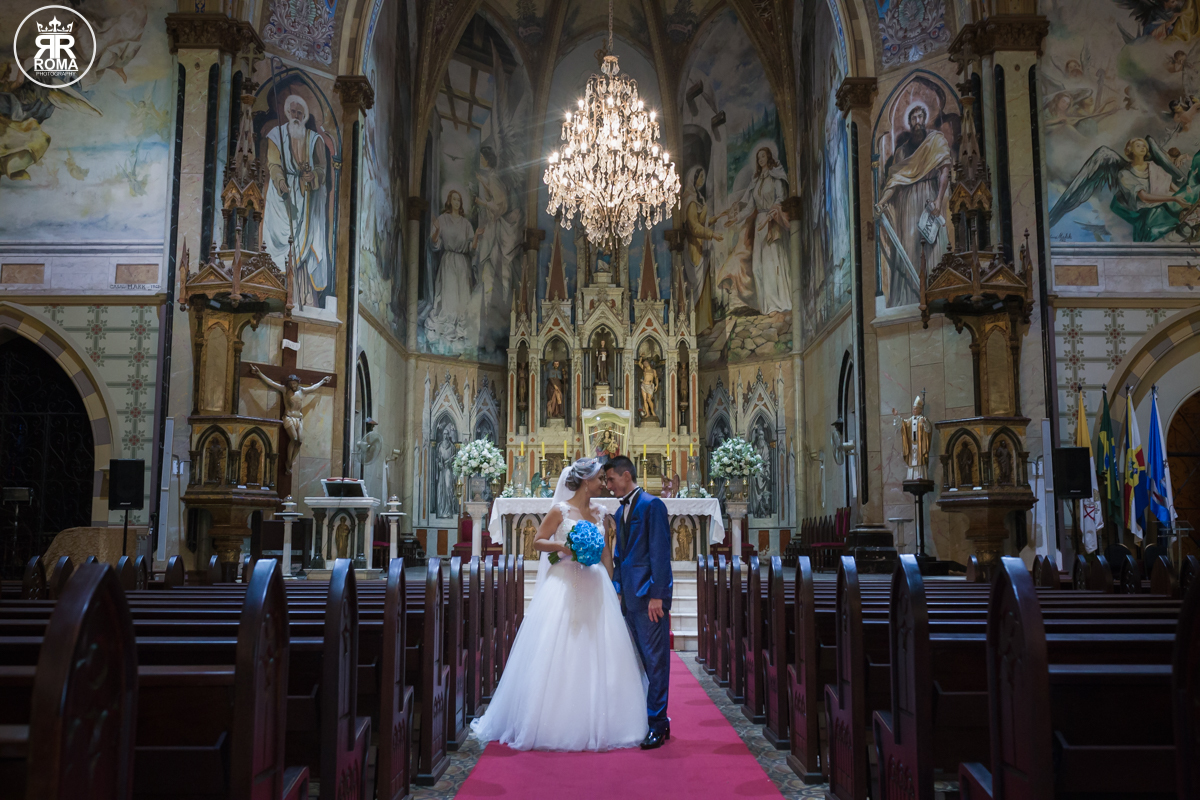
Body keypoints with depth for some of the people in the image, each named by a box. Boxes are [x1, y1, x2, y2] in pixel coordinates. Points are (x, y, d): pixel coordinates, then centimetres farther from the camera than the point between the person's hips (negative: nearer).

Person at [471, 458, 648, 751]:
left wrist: (611, 585, 11)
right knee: (559, 655, -4)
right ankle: (555, 724, 7)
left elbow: (606, 552, 15)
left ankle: (595, 724, 15)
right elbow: (537, 542, -2)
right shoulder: (561, 510, -3)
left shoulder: (599, 511, 12)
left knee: (597, 655, 4)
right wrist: (564, 546, -18)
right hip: (566, 587, -5)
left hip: (595, 588, 5)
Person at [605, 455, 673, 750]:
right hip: (630, 597, 8)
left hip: (649, 595, -8)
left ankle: (657, 724, 3)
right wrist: (617, 590, 16)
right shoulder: (621, 511, 18)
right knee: (641, 661, 11)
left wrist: (656, 595, -18)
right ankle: (656, 720, 19)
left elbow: (660, 552, -14)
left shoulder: (652, 505, -8)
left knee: (655, 660, -3)